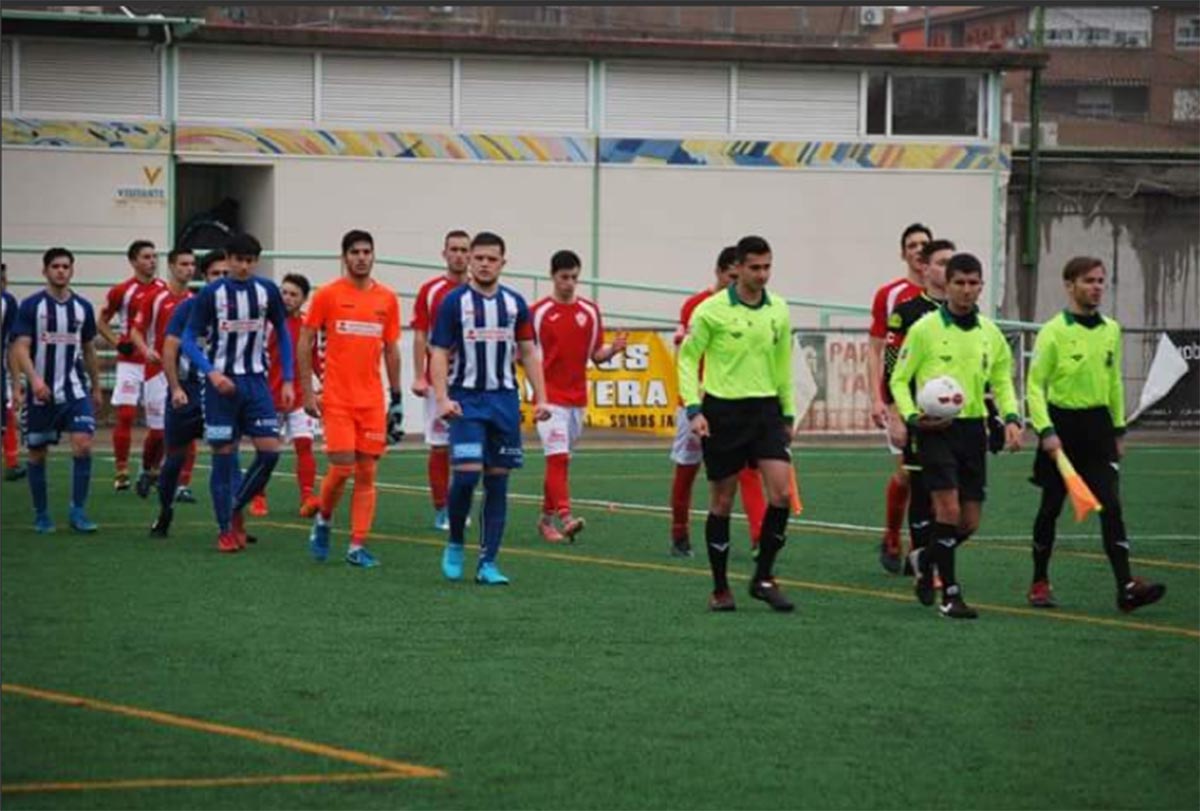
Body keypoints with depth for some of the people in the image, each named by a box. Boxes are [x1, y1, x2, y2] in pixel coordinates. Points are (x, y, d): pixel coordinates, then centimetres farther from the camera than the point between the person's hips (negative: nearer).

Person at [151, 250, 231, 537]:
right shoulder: (188, 307, -5)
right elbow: (169, 350, -6)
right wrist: (175, 388, -14)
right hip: (186, 394, -1)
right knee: (176, 457, 11)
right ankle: (164, 514, 32)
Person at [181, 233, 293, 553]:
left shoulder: (267, 290, 4)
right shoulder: (211, 293, -4)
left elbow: (283, 335, 13)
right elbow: (189, 339, -4)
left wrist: (287, 380, 6)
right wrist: (211, 372, -18)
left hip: (256, 382, 3)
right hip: (222, 383, -3)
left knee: (270, 450, -9)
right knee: (224, 455, -1)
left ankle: (236, 509, 11)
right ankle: (225, 529, 7)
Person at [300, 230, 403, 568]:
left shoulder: (387, 298, 7)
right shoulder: (327, 295, -2)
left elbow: (392, 350, 14)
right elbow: (304, 343, 2)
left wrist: (396, 398, 12)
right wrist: (307, 392, -4)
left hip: (372, 400, 3)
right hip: (337, 398, -3)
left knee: (366, 473, 0)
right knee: (342, 466, -10)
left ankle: (357, 546, 4)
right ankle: (323, 520, 18)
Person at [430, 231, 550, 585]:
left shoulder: (515, 303, 8)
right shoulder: (454, 301, -2)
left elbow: (528, 353, 12)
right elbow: (439, 354, -5)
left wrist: (541, 398, 4)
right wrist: (442, 399, -17)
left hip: (504, 400, 3)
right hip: (466, 399, -3)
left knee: (497, 482, 2)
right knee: (466, 473, -15)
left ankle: (488, 563, 6)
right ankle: (454, 544, 9)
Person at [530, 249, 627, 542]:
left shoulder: (590, 312, 7)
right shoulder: (538, 312, -3)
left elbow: (596, 355, 11)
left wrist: (613, 349, -9)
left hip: (577, 397, 4)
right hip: (550, 397, -4)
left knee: (560, 460, 11)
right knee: (557, 457, -15)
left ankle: (547, 518, 21)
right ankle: (565, 518, -24)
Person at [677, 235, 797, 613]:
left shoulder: (779, 311, 6)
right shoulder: (712, 310, -7)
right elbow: (688, 358, -3)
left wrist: (788, 413, 17)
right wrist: (694, 409, -12)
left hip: (766, 408, 3)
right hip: (723, 411, -3)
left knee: (781, 491, -11)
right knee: (722, 501, 4)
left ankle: (763, 578, 3)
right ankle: (720, 588, 14)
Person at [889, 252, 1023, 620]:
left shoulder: (990, 332, 8)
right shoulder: (925, 329, -5)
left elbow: (1002, 381, 17)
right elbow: (899, 380, 0)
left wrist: (1011, 418, 0)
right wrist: (910, 417, -17)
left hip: (972, 428, 5)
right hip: (934, 429, -5)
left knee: (970, 521, 6)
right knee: (948, 508, -16)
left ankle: (926, 559, 35)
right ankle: (950, 595, -7)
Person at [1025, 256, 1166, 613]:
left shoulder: (1111, 330, 7)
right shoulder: (1053, 332, -9)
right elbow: (1035, 385, -9)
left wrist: (1119, 429, 17)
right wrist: (1045, 431, -18)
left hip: (1098, 424, 4)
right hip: (1062, 425, -4)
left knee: (1111, 505, -8)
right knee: (1051, 506, 6)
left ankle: (1126, 586, -16)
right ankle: (1040, 583, 21)